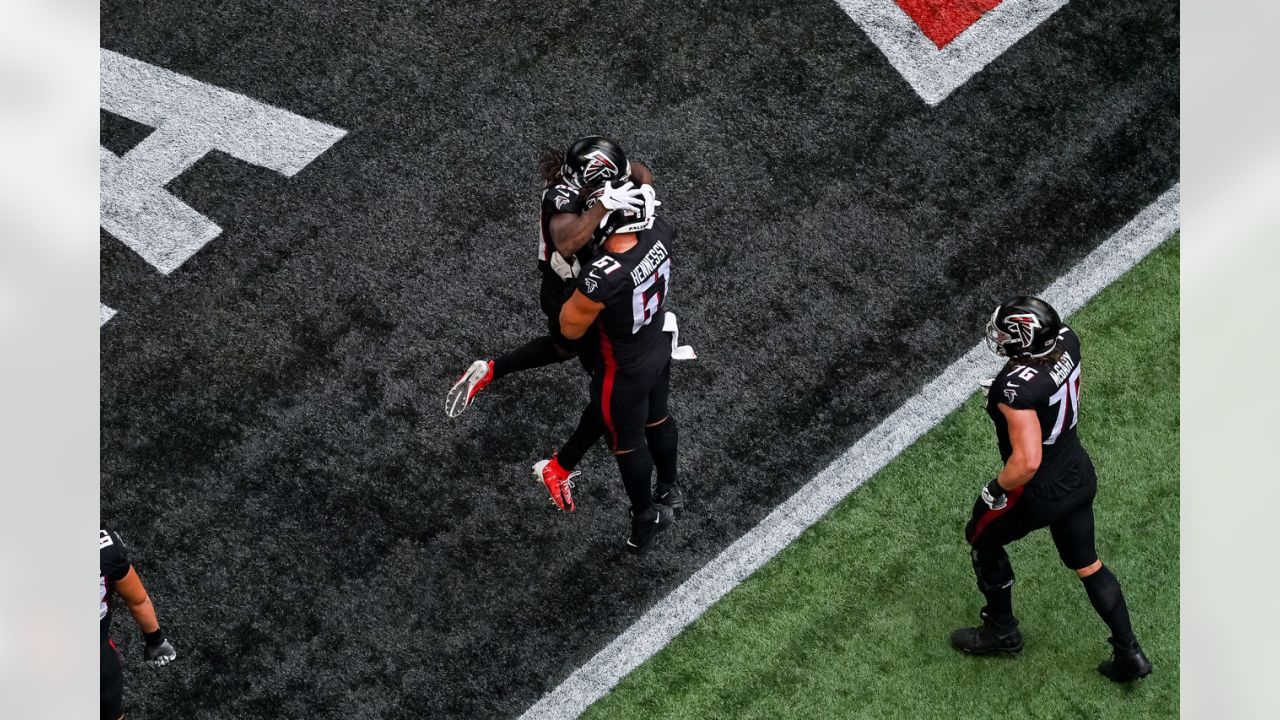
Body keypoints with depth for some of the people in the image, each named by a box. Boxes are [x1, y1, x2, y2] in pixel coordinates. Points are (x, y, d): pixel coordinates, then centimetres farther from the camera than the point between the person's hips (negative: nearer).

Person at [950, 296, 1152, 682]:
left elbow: (1027, 461, -36)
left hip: (1039, 494, -7)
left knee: (982, 539, 22)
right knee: (1086, 562, 24)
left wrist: (997, 489, -18)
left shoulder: (1017, 387, -37)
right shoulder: (1066, 341, -14)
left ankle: (1001, 631, 39)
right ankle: (1129, 653, 29)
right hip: (1080, 473, 7)